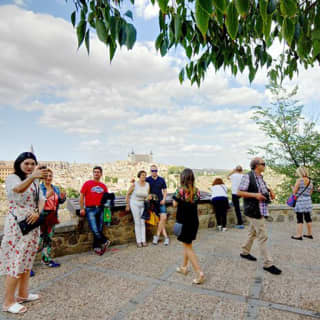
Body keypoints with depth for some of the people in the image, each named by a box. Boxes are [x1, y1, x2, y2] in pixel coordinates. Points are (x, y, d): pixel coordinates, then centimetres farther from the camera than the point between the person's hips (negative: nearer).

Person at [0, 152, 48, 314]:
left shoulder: (35, 181, 11)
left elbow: (41, 199, 5)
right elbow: (18, 189, -32)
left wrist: (38, 212, -15)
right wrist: (32, 177, -51)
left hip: (32, 223, 7)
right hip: (17, 224, -7)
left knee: (27, 259, 14)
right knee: (16, 261, -4)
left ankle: (23, 294, 27)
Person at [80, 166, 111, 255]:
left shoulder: (103, 186, 10)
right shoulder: (87, 183, 1)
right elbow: (82, 196, 0)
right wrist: (82, 208, -6)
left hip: (100, 209, 3)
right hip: (90, 209, -3)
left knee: (99, 229, 5)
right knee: (94, 229, -9)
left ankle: (96, 247, 17)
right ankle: (105, 241, 8)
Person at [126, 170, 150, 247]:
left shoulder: (147, 185, -4)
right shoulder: (134, 184, -13)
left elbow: (147, 196, 8)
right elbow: (128, 194, -3)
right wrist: (127, 205, -1)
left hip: (143, 204, 3)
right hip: (134, 203, -3)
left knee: (143, 222, 3)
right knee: (137, 222, -1)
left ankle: (143, 241, 10)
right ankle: (138, 241, 6)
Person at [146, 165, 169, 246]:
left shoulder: (161, 180, 4)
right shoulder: (147, 180, 0)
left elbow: (165, 191, 10)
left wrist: (164, 199, -5)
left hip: (161, 202, 2)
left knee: (163, 218, -8)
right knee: (158, 219, -3)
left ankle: (157, 236, 7)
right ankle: (166, 237, 6)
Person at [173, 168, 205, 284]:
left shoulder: (180, 190, -18)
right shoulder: (196, 191, -2)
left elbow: (175, 204, -8)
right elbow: (195, 203, 4)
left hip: (184, 222, -6)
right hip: (194, 222, 6)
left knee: (188, 247, 5)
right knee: (187, 245, 22)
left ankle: (199, 272, 0)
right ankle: (184, 267, 35)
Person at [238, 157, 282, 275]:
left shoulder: (260, 177, 11)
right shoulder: (248, 176, -16)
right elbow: (239, 192, -17)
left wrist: (270, 190, 7)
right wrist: (255, 195, -24)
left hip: (261, 210, 9)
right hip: (254, 211, -9)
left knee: (253, 233, 21)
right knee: (263, 237, -5)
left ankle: (245, 252, 38)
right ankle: (267, 264, 4)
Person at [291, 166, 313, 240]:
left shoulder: (299, 180, -11)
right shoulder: (310, 181, 7)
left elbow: (294, 191, -10)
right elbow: (310, 192, 14)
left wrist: (293, 188, 11)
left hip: (300, 201, -7)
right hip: (308, 201, 7)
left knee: (299, 219, -2)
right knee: (308, 218, 15)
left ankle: (299, 235, 2)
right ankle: (309, 234, 24)